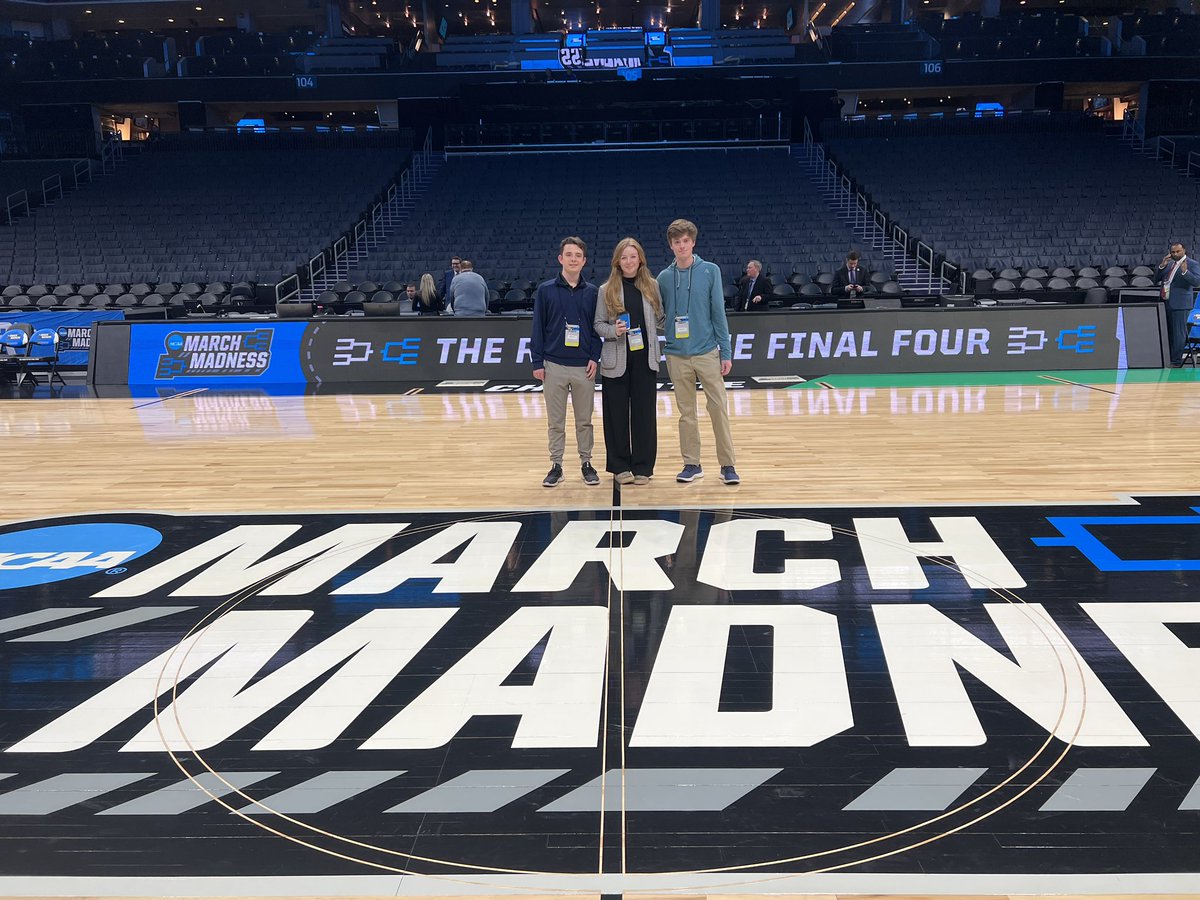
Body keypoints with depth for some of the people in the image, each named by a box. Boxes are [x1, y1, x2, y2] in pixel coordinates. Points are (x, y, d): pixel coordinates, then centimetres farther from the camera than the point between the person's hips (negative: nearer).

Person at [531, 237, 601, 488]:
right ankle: (556, 465, 14)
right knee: (555, 421, 6)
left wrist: (595, 357, -4)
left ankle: (586, 463, 18)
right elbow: (538, 328, 1)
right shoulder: (546, 290, 0)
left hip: (584, 367, 1)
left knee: (584, 420, 8)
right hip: (554, 365, -1)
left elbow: (597, 327, 7)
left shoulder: (592, 292, 4)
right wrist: (537, 362, -3)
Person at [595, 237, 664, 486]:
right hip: (616, 361, -1)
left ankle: (642, 466, 14)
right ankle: (620, 466, 14)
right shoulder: (607, 290, 3)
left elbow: (660, 321, 10)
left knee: (644, 413, 4)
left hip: (645, 359, 1)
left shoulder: (652, 286, 7)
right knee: (617, 414, 3)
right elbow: (598, 324, 3)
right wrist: (614, 330, -16)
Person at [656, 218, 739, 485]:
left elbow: (718, 312, -2)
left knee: (718, 408, -2)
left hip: (707, 352, -2)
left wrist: (726, 352, -4)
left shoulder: (710, 271, -1)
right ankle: (692, 464, 18)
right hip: (678, 355, 2)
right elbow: (660, 314, 12)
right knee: (686, 413, 8)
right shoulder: (664, 277, 5)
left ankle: (727, 464, 6)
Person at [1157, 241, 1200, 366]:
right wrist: (1162, 266, -3)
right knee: (1168, 333, 13)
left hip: (1180, 304, -7)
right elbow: (1157, 278, 14)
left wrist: (1185, 272, -30)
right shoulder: (1169, 263, 15)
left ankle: (1176, 362, 0)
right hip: (1166, 303, 7)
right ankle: (1167, 359, 22)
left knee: (1178, 333, -4)